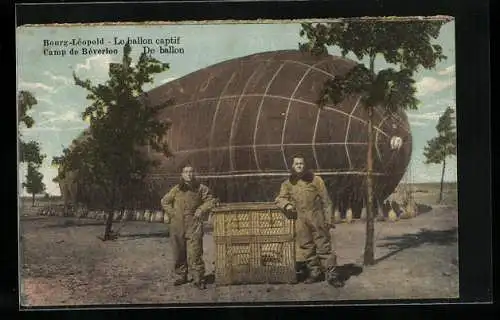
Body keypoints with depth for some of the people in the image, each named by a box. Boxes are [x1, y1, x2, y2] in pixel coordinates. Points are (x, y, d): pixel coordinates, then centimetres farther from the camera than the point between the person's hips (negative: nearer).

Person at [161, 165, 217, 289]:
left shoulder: (201, 188, 4)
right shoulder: (176, 189, 7)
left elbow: (211, 200, 11)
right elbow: (164, 201, 19)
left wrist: (201, 210, -1)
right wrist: (172, 213, 6)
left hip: (194, 225, -2)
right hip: (177, 226, 2)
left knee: (195, 253, -8)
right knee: (179, 252, 9)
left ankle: (198, 279, -1)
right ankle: (180, 276, 22)